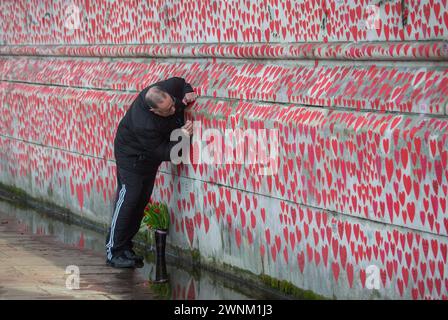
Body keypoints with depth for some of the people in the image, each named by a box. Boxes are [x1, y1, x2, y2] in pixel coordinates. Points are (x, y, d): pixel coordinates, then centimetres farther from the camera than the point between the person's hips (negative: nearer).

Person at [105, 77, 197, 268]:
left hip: (149, 157, 8)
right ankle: (113, 251, -6)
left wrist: (187, 94, -19)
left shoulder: (168, 89, -25)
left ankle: (125, 247, 17)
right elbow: (164, 153, -31)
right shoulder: (143, 125, -42)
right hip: (132, 156, -8)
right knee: (128, 199, -12)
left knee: (142, 200, 9)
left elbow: (181, 83, 0)